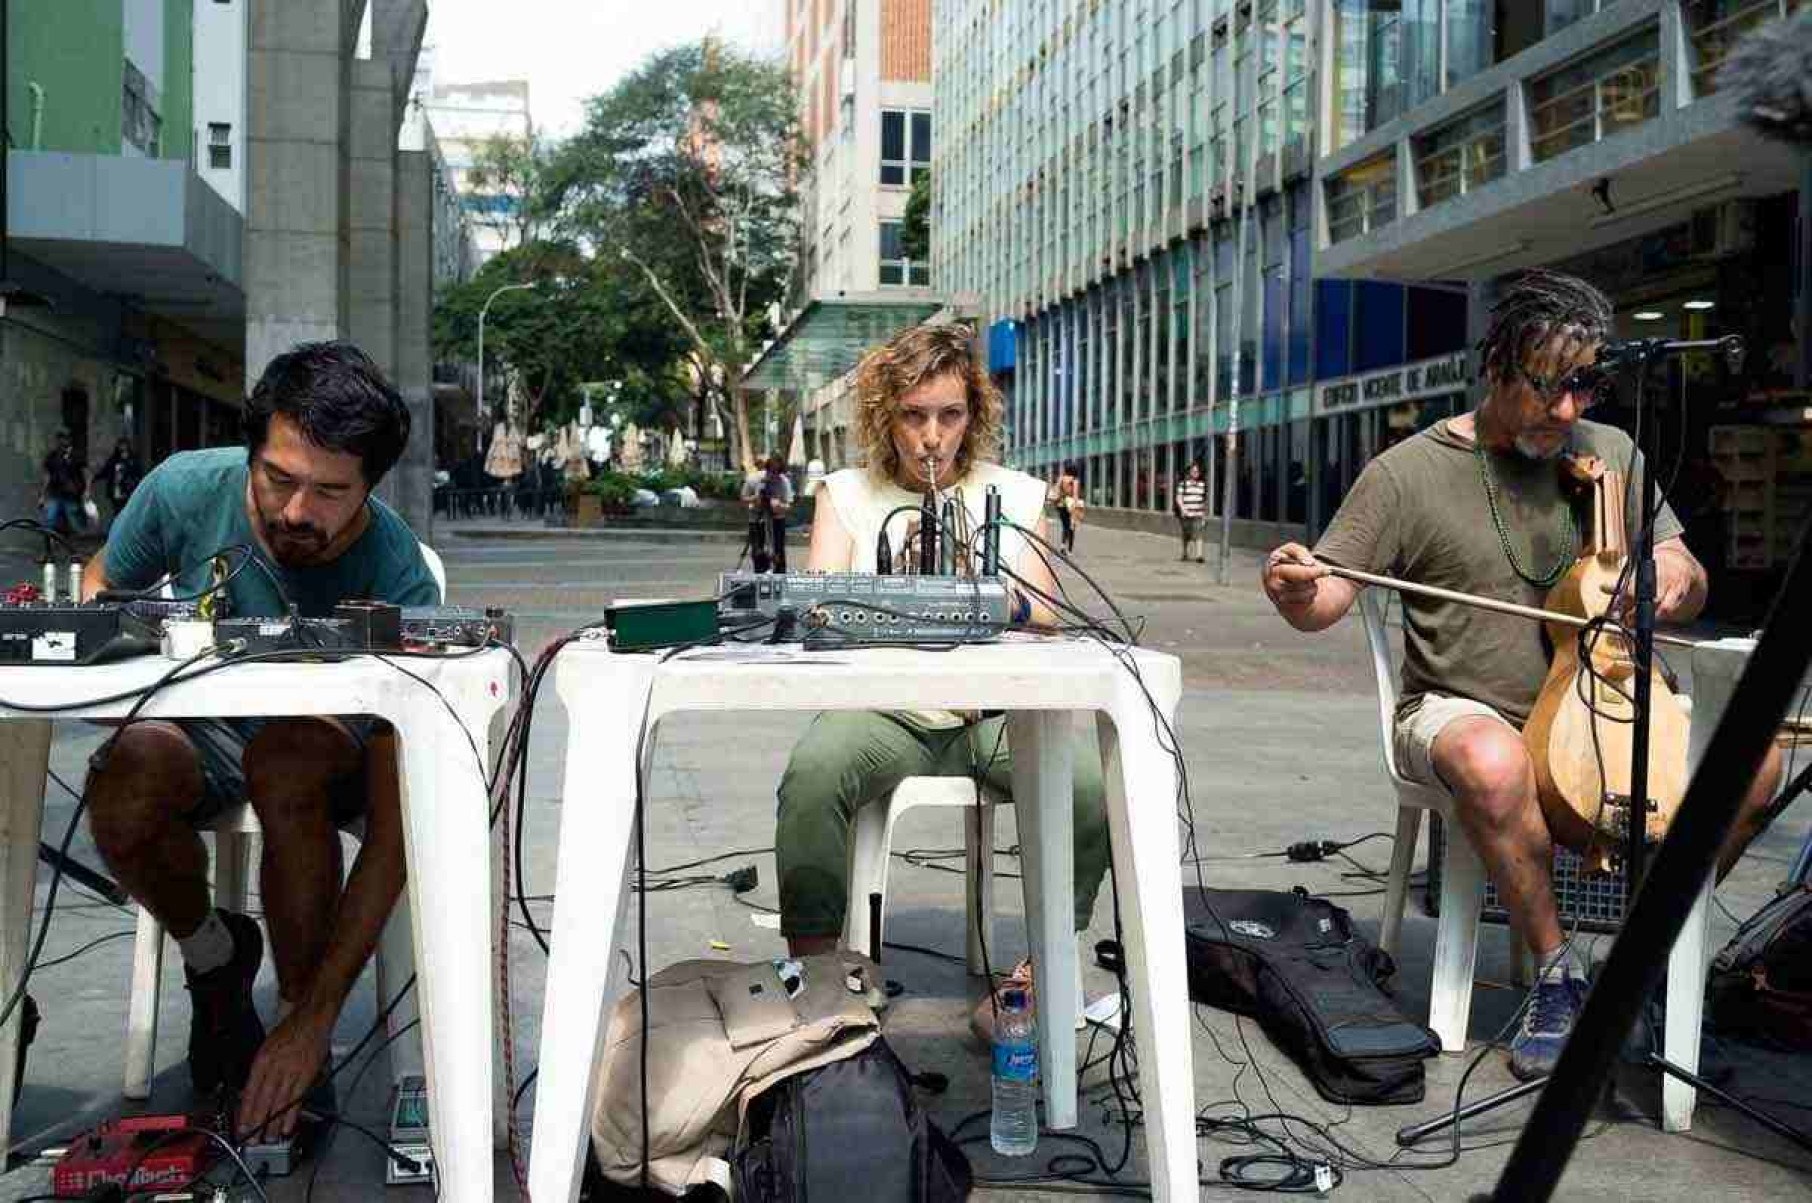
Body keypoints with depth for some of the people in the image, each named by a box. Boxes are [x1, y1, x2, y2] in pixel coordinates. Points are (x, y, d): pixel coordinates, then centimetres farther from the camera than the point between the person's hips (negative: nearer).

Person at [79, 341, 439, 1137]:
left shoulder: (396, 586, -30)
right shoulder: (188, 489, -20)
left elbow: (393, 829, -31)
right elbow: (101, 585, 5)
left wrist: (316, 1017, -36)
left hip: (330, 741, -2)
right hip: (199, 723, 3)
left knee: (285, 760, -39)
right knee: (120, 793, -33)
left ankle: (300, 1033, -18)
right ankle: (211, 955, 1)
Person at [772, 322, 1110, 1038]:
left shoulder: (1016, 495, 15)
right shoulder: (846, 493, 13)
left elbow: (1049, 616, 7)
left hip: (993, 711, 1)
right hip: (882, 706, -1)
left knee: (1092, 784, -27)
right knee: (813, 774, -34)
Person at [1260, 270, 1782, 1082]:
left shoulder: (1610, 455, 6)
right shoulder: (1409, 473, -6)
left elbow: (1690, 591, 12)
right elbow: (1325, 603, -6)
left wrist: (1675, 576, -13)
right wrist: (1297, 594, -31)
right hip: (1460, 710, -4)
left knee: (1753, 761, -20)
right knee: (1494, 764, -40)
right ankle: (1557, 974, -16)